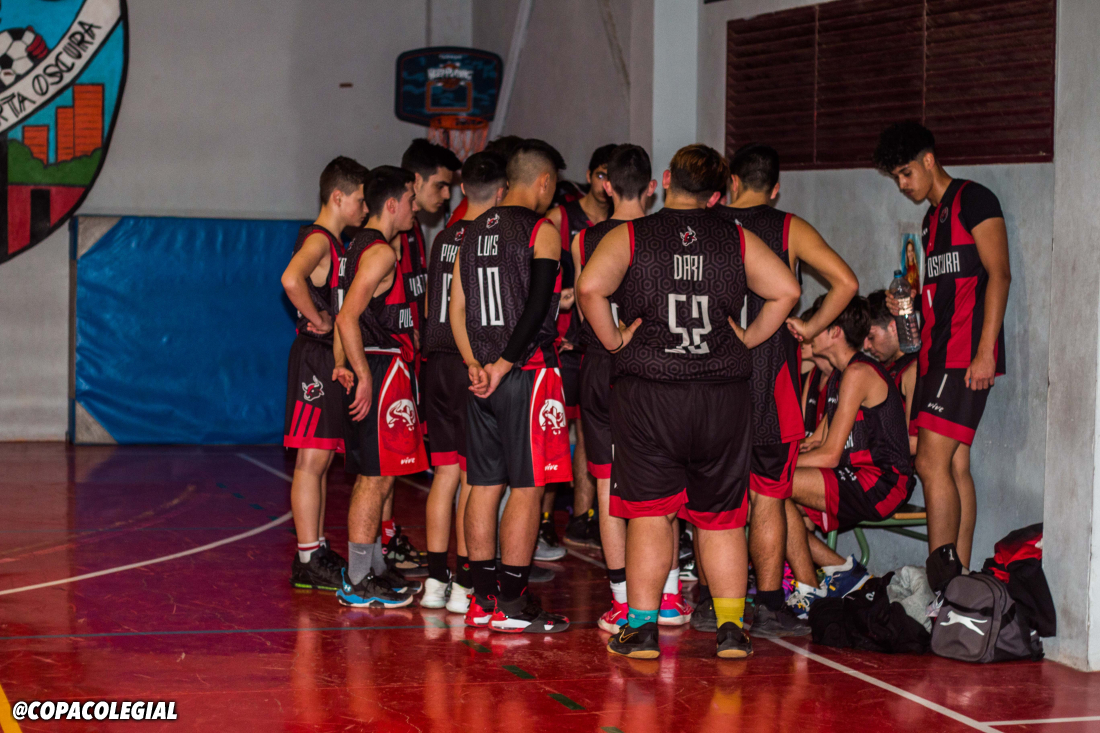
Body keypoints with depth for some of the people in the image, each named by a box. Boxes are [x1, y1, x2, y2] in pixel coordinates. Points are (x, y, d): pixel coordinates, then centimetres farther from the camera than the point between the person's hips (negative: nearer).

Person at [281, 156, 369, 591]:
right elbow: (291, 279, -35)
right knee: (311, 460, -8)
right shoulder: (317, 241, -13)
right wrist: (317, 320, -21)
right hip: (314, 358, -10)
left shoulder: (335, 244, 18)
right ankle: (308, 563, -8)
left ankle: (318, 552, 19)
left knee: (321, 460, 13)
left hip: (329, 360, 10)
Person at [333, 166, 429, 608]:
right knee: (376, 479, -7)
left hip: (379, 369, 10)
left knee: (375, 477, 16)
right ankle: (357, 583, -5)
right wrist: (364, 377, -22)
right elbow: (348, 317, -23)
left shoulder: (364, 245, 16)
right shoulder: (380, 252, -15)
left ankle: (374, 568, 24)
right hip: (381, 369, -10)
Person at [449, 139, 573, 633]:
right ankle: (512, 604, -2)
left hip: (482, 375, 7)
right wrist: (502, 366, -12)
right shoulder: (542, 231, -8)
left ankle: (482, 600, 14)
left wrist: (475, 365, 3)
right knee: (526, 488, -3)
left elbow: (457, 309, 11)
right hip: (528, 372, -7)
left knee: (485, 485, 10)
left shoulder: (473, 232, 13)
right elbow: (536, 309, -17)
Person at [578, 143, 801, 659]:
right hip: (723, 396, 2)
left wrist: (614, 341, -3)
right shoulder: (738, 241, 5)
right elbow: (787, 290, -4)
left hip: (647, 393, -1)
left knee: (649, 513, 6)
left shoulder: (629, 237, 1)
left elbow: (591, 287, -16)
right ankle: (731, 628, 11)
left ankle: (642, 627, 6)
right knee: (721, 516, 11)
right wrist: (749, 338, 6)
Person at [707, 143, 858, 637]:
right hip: (769, 375, -2)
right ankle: (769, 608, 3)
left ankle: (710, 600, 19)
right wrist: (811, 328, 1)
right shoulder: (789, 229, -2)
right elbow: (845, 281, -10)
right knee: (767, 499, 2)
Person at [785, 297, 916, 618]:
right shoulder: (840, 375, 19)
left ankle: (808, 595, -17)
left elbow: (829, 455, -16)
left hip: (881, 483, -10)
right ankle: (841, 569, 3)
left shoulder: (858, 372, -13)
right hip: (862, 484, 10)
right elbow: (815, 444, 19)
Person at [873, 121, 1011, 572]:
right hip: (938, 355, 9)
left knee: (932, 463, -16)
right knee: (955, 467, 7)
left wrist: (985, 350, -19)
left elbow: (998, 274, -12)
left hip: (967, 354, -9)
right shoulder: (932, 218, 23)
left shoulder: (973, 200, -3)